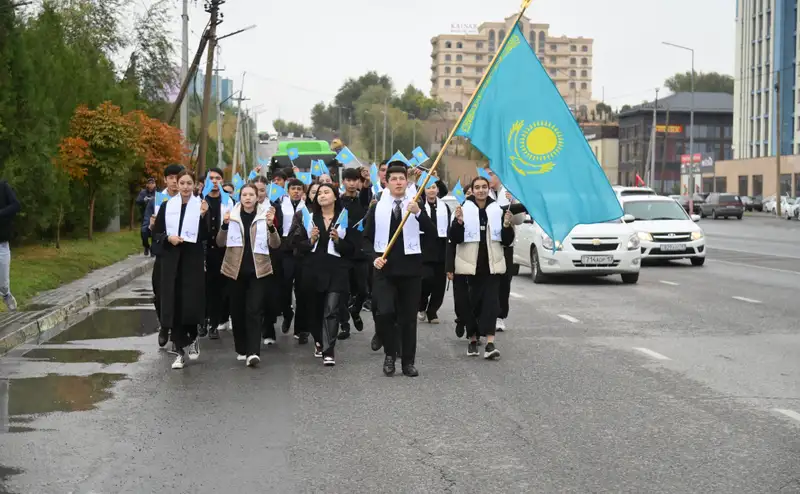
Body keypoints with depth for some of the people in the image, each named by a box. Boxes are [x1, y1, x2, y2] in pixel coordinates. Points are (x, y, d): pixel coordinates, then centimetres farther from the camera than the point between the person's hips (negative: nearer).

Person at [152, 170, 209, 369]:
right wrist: (168, 238, -12)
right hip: (171, 260, 2)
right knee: (174, 304, -1)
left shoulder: (201, 206, 0)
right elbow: (156, 232, 7)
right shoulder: (167, 206, 5)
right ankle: (180, 350, 6)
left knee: (192, 302, -5)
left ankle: (192, 338, 24)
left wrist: (203, 216, -19)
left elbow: (205, 236, -6)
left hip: (193, 260, -2)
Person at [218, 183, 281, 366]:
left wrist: (271, 226, -23)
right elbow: (221, 243, -2)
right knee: (237, 311, 7)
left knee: (254, 310, -11)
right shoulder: (232, 215, 4)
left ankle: (253, 352, -15)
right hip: (236, 269, 2)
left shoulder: (264, 215, 0)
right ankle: (241, 349, 20)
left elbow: (275, 245, -6)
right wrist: (225, 225, -19)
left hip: (258, 270, -2)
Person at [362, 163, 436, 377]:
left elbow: (432, 233, -6)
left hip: (410, 268, 1)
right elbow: (367, 238, 7)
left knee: (409, 317, 4)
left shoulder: (417, 205, 5)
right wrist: (374, 257, -11)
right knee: (384, 312, -15)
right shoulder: (377, 208, 5)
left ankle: (408, 361, 14)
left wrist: (418, 213, -20)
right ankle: (390, 353, 7)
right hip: (385, 268, -1)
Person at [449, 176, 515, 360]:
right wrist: (458, 222, -21)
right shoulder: (464, 209, 0)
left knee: (491, 301, -8)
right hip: (470, 264, -1)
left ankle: (490, 343, -15)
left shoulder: (498, 210, 6)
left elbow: (507, 241, 8)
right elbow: (454, 238, -5)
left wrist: (507, 225, -10)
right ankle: (473, 339, 18)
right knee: (472, 301, 4)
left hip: (492, 265, 1)